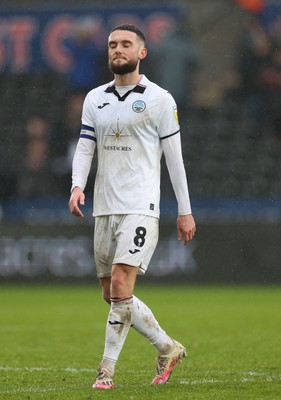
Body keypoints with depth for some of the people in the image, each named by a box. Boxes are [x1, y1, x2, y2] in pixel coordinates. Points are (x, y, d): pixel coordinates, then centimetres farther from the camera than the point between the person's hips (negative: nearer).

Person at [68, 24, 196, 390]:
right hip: (104, 208, 6)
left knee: (120, 286, -17)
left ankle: (107, 370, -13)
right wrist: (78, 185, -10)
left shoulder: (159, 99, -1)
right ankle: (168, 348, 26)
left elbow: (174, 156, 0)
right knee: (112, 294, 8)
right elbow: (85, 147, 10)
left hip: (140, 207, -6)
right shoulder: (95, 99, 12)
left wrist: (185, 210, 0)